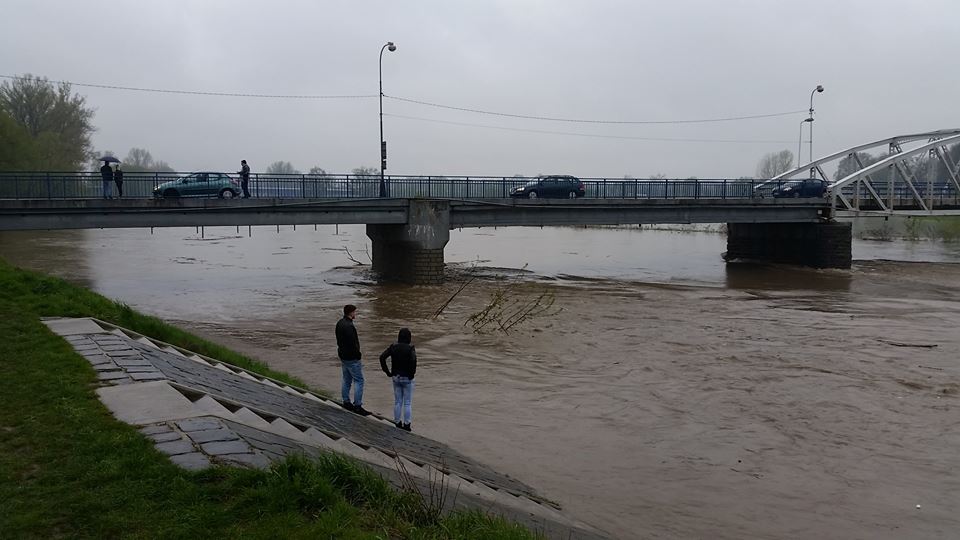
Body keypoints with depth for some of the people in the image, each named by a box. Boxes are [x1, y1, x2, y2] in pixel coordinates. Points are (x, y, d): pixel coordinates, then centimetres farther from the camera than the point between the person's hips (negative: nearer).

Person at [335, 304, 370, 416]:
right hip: (351, 358, -10)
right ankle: (357, 405, -3)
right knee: (359, 381, -3)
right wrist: (358, 354, -12)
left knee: (347, 380, 18)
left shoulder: (340, 323, 6)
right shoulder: (349, 326, -25)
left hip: (343, 355, 10)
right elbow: (353, 344, -25)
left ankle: (346, 402, 26)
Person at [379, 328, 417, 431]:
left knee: (397, 401, 15)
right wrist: (412, 373, -15)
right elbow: (413, 360, -30)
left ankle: (397, 423, 22)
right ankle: (406, 425, 11)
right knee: (407, 403, 8)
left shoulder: (393, 346, -2)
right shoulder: (410, 348, -13)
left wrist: (387, 371, -3)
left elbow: (382, 357, -9)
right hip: (407, 378, -4)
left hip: (396, 377, 4)